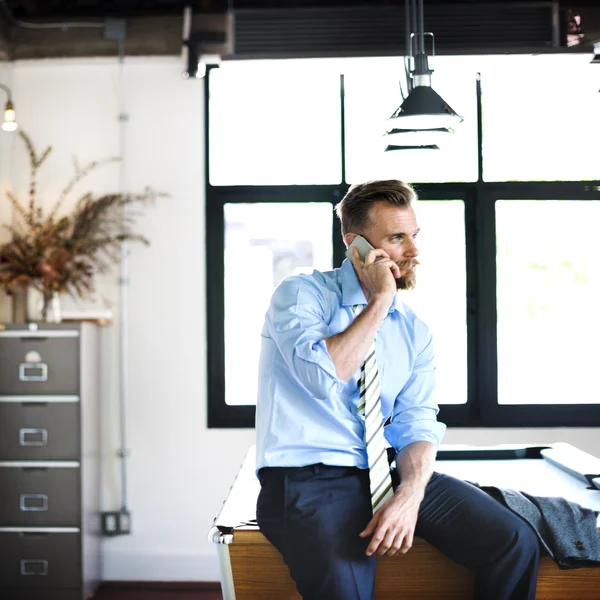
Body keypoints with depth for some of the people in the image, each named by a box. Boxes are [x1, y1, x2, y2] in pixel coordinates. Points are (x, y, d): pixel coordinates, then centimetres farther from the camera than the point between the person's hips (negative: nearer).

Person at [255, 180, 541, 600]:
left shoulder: (414, 329, 10)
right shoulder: (301, 294, -4)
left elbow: (417, 423, 1)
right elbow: (323, 377, -22)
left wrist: (410, 494, -18)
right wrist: (380, 301, -13)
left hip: (384, 474, 5)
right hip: (306, 481, -4)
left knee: (516, 544, -13)